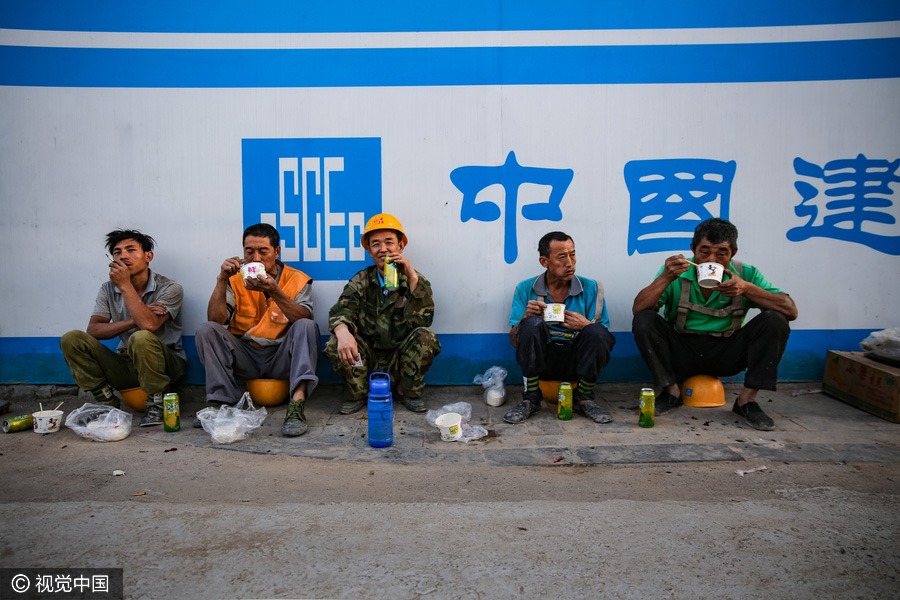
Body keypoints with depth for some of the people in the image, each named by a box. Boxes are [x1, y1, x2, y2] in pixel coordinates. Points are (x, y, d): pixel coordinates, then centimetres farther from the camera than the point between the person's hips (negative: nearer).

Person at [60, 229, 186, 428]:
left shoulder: (169, 289, -10)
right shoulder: (108, 289, 6)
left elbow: (149, 324, -27)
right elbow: (93, 330, -5)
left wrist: (125, 286, -21)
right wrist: (135, 320, -18)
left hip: (165, 364, -4)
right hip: (126, 365, 5)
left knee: (141, 338, -36)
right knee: (71, 339, -11)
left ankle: (156, 404, -15)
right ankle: (108, 403, -5)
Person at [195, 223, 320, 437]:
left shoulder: (297, 279, 2)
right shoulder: (236, 280, 7)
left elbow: (304, 319, -17)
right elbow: (215, 319, -7)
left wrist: (274, 291, -29)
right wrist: (221, 280, -17)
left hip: (282, 358, -2)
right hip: (246, 357, 2)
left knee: (307, 326, -28)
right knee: (206, 331, -17)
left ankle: (297, 403, -42)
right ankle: (222, 402, -22)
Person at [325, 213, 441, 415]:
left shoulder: (416, 281, -2)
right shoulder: (361, 282, 3)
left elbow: (423, 320, -17)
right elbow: (340, 311, -12)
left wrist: (412, 277, -25)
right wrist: (343, 332, -36)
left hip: (401, 359, -1)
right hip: (367, 359, 1)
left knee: (426, 337, -28)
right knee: (335, 343, -24)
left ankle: (408, 392, -3)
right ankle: (359, 394, 1)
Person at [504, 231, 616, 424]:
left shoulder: (590, 288, 0)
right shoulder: (526, 289, 0)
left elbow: (603, 338, -1)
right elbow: (514, 341, -2)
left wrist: (586, 325, -22)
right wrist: (525, 317, -22)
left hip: (576, 361, 1)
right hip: (541, 360, -1)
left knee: (598, 332, -28)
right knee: (532, 324, -28)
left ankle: (583, 399, -4)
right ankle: (531, 399, -14)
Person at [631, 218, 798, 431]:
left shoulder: (746, 275, -5)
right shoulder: (676, 272, -9)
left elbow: (791, 311, -12)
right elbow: (638, 309, -18)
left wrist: (747, 289, -26)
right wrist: (665, 278, -32)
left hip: (725, 355, 1)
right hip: (682, 353, -1)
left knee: (774, 321, -20)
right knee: (644, 320, -25)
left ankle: (746, 400, -14)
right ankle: (671, 392, -13)